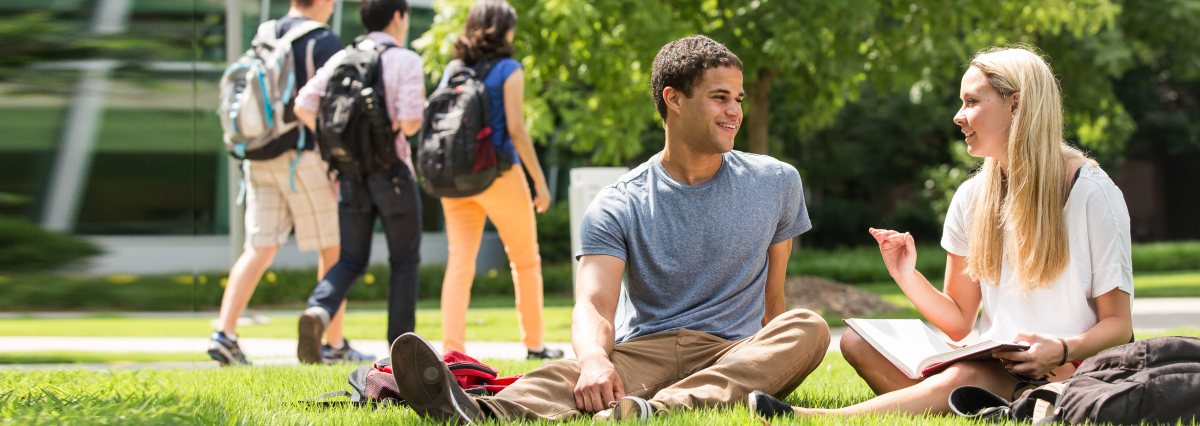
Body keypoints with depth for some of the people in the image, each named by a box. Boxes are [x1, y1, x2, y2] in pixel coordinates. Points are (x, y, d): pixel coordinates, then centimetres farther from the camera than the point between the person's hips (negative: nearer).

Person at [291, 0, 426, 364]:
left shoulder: (342, 59, 7)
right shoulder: (406, 61, -7)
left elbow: (303, 106, -2)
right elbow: (410, 123, -17)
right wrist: (420, 108, 6)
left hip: (351, 172, 4)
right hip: (392, 171, -4)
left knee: (351, 261, 8)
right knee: (404, 261, 10)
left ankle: (318, 312, -22)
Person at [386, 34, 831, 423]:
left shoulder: (776, 183, 11)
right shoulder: (619, 206, 3)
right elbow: (593, 304, -13)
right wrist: (594, 360, -36)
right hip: (642, 351, -2)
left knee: (808, 328, -33)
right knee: (573, 373, -36)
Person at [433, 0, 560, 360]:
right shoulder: (508, 70, -5)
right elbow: (516, 129, -11)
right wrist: (539, 180, -6)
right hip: (498, 175, -4)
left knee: (459, 263, 0)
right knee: (525, 261, 12)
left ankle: (451, 347, -13)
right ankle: (533, 342, 18)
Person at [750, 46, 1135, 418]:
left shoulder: (1090, 191, -4)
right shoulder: (972, 198, 11)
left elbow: (1118, 324, -4)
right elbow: (959, 322, 13)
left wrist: (1063, 350, -25)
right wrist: (908, 278, -5)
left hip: (1063, 376, -6)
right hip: (994, 369, 6)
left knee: (966, 377, -39)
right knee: (858, 342, -16)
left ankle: (812, 419, -44)